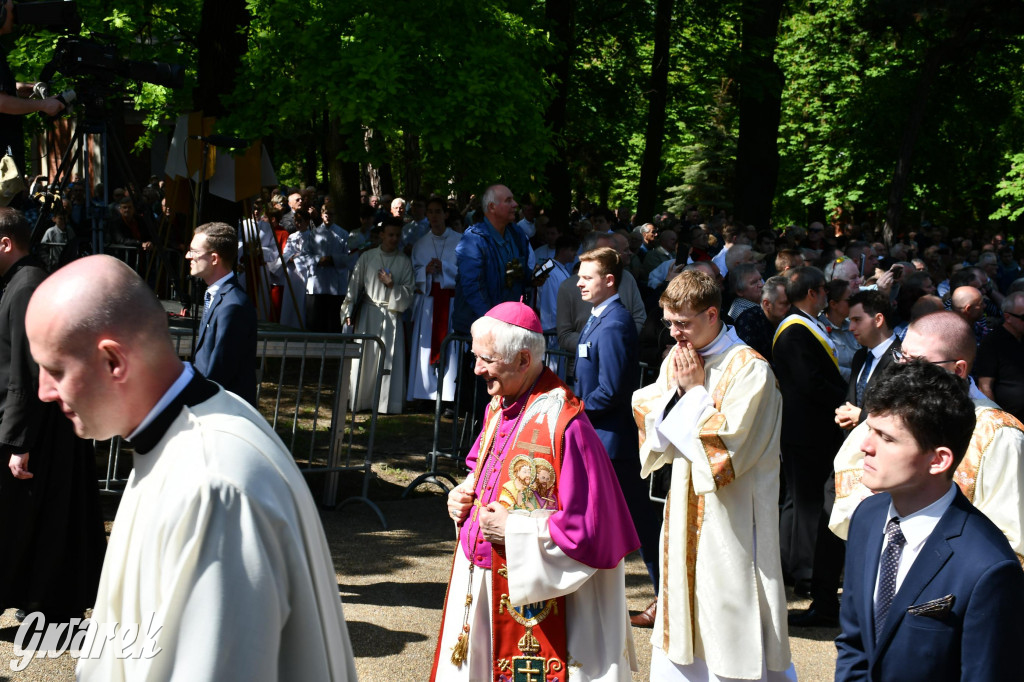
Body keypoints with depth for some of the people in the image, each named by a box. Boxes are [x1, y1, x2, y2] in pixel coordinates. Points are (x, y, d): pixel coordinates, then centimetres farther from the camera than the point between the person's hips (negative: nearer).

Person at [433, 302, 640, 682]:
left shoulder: (563, 423, -21)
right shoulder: (497, 408, 6)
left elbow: (589, 527, -23)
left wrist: (512, 528, -18)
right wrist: (464, 494, 4)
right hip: (478, 582, 8)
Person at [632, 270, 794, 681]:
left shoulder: (749, 369, -15)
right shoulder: (676, 359, 8)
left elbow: (727, 446, -19)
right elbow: (654, 434, 8)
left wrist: (695, 390, -13)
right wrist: (676, 388, -6)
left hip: (732, 519, -7)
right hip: (686, 509, 7)